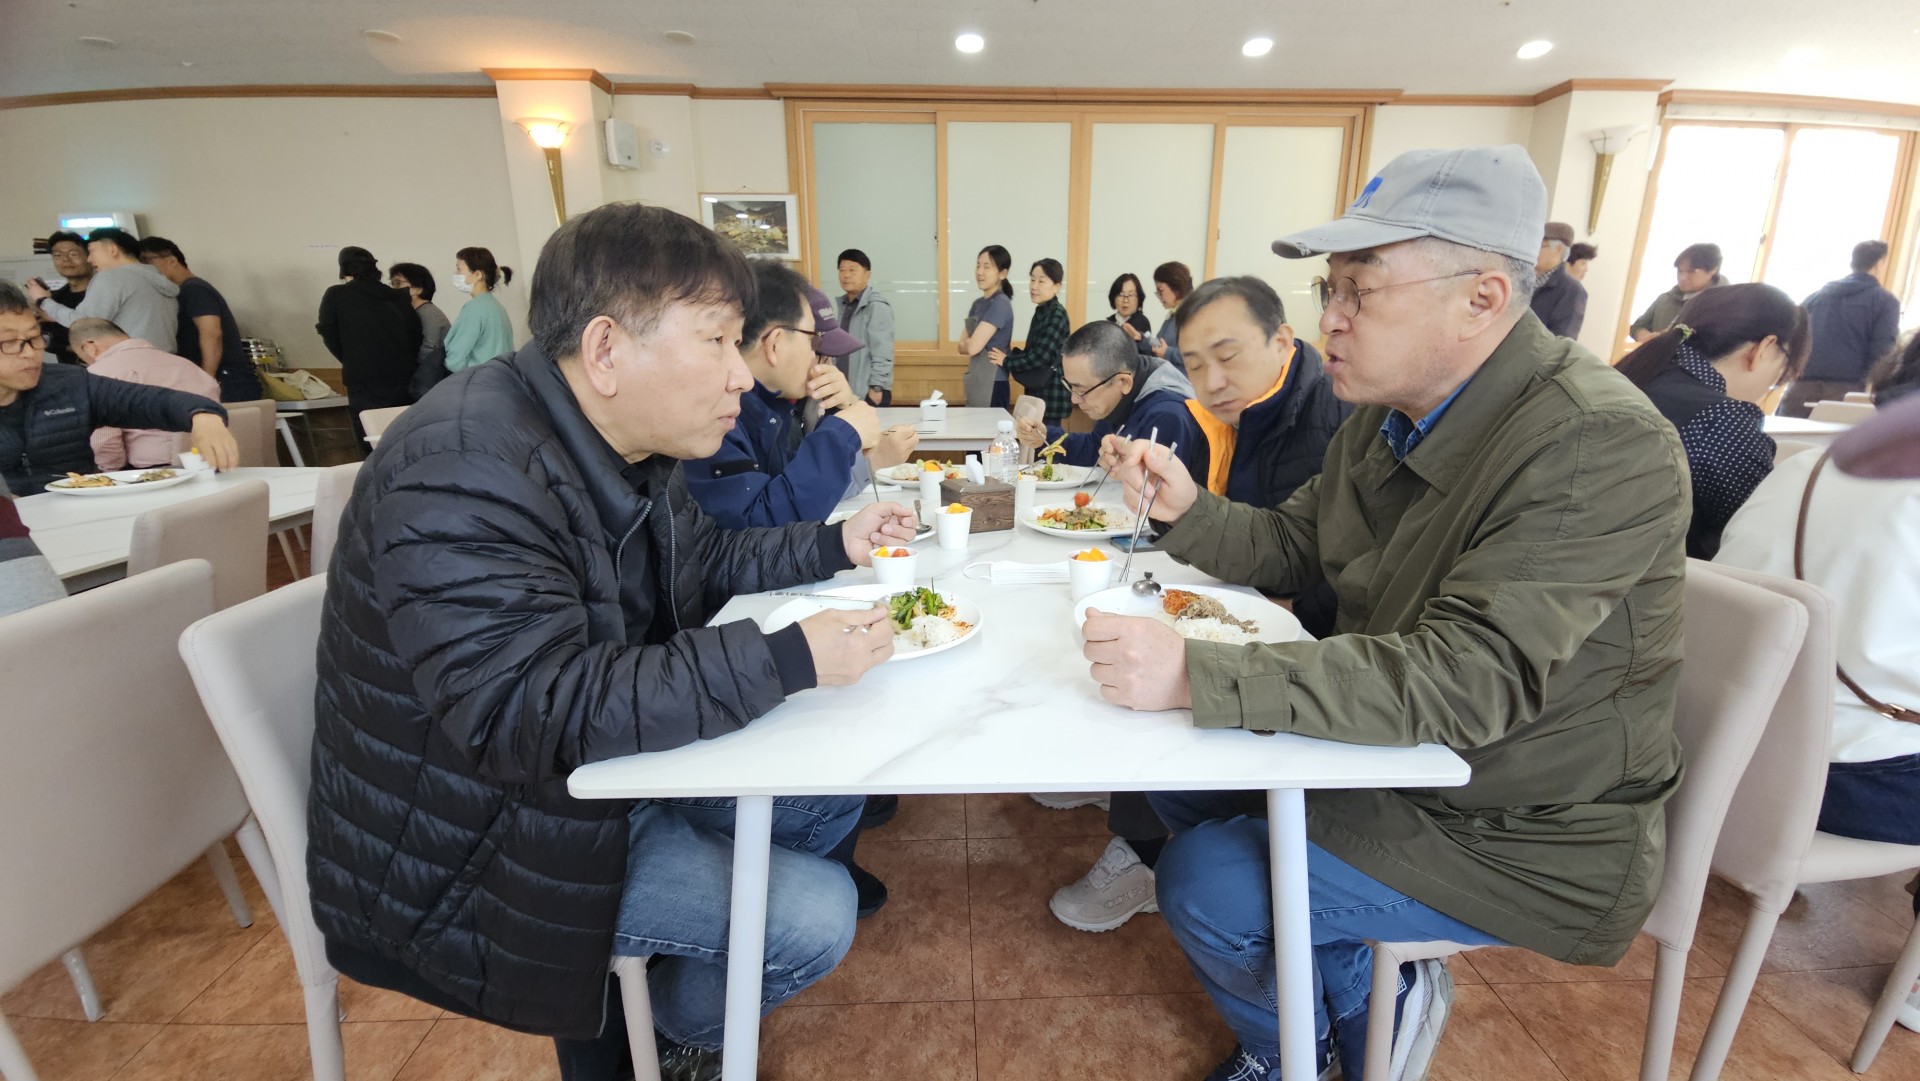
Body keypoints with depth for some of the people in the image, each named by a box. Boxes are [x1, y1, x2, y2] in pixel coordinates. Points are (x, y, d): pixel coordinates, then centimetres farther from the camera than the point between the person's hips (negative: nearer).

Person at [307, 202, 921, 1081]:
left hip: (602, 764, 9)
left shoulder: (630, 446, 0)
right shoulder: (463, 475, -29)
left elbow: (701, 560, 15)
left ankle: (642, 989, 21)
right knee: (814, 918, -14)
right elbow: (532, 713, -35)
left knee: (831, 789, 8)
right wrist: (785, 662, -35)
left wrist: (833, 546, 2)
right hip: (469, 849, -8)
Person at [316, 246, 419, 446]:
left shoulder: (335, 295, 2)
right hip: (404, 381, 3)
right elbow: (415, 334, 7)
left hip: (366, 384, -3)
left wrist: (354, 363, 19)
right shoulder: (396, 296, 9)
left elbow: (330, 336, 4)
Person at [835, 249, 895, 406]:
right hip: (847, 389, 7)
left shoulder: (876, 305, -9)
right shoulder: (844, 304, 12)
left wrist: (877, 387, -18)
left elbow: (882, 352, -15)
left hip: (869, 390, -7)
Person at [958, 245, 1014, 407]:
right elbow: (965, 342, 12)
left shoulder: (1000, 304, -12)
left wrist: (961, 346, 2)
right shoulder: (978, 303, 13)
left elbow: (973, 347, -19)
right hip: (976, 382, 8)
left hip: (992, 385, -8)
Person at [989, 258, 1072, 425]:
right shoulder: (1041, 312, 13)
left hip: (1051, 392, -9)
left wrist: (1006, 362, -10)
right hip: (1039, 389, 9)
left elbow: (1041, 356, -22)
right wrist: (1008, 355, -1)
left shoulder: (1057, 314, -14)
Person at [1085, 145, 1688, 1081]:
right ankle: (1355, 997, 21)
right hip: (1398, 749, 8)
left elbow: (1468, 680, -35)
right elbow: (1292, 547, 9)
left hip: (1526, 835, -8)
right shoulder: (1387, 412, 0)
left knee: (1207, 887, -14)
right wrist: (1188, 510, -10)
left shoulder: (1599, 446, -27)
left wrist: (1195, 675, -42)